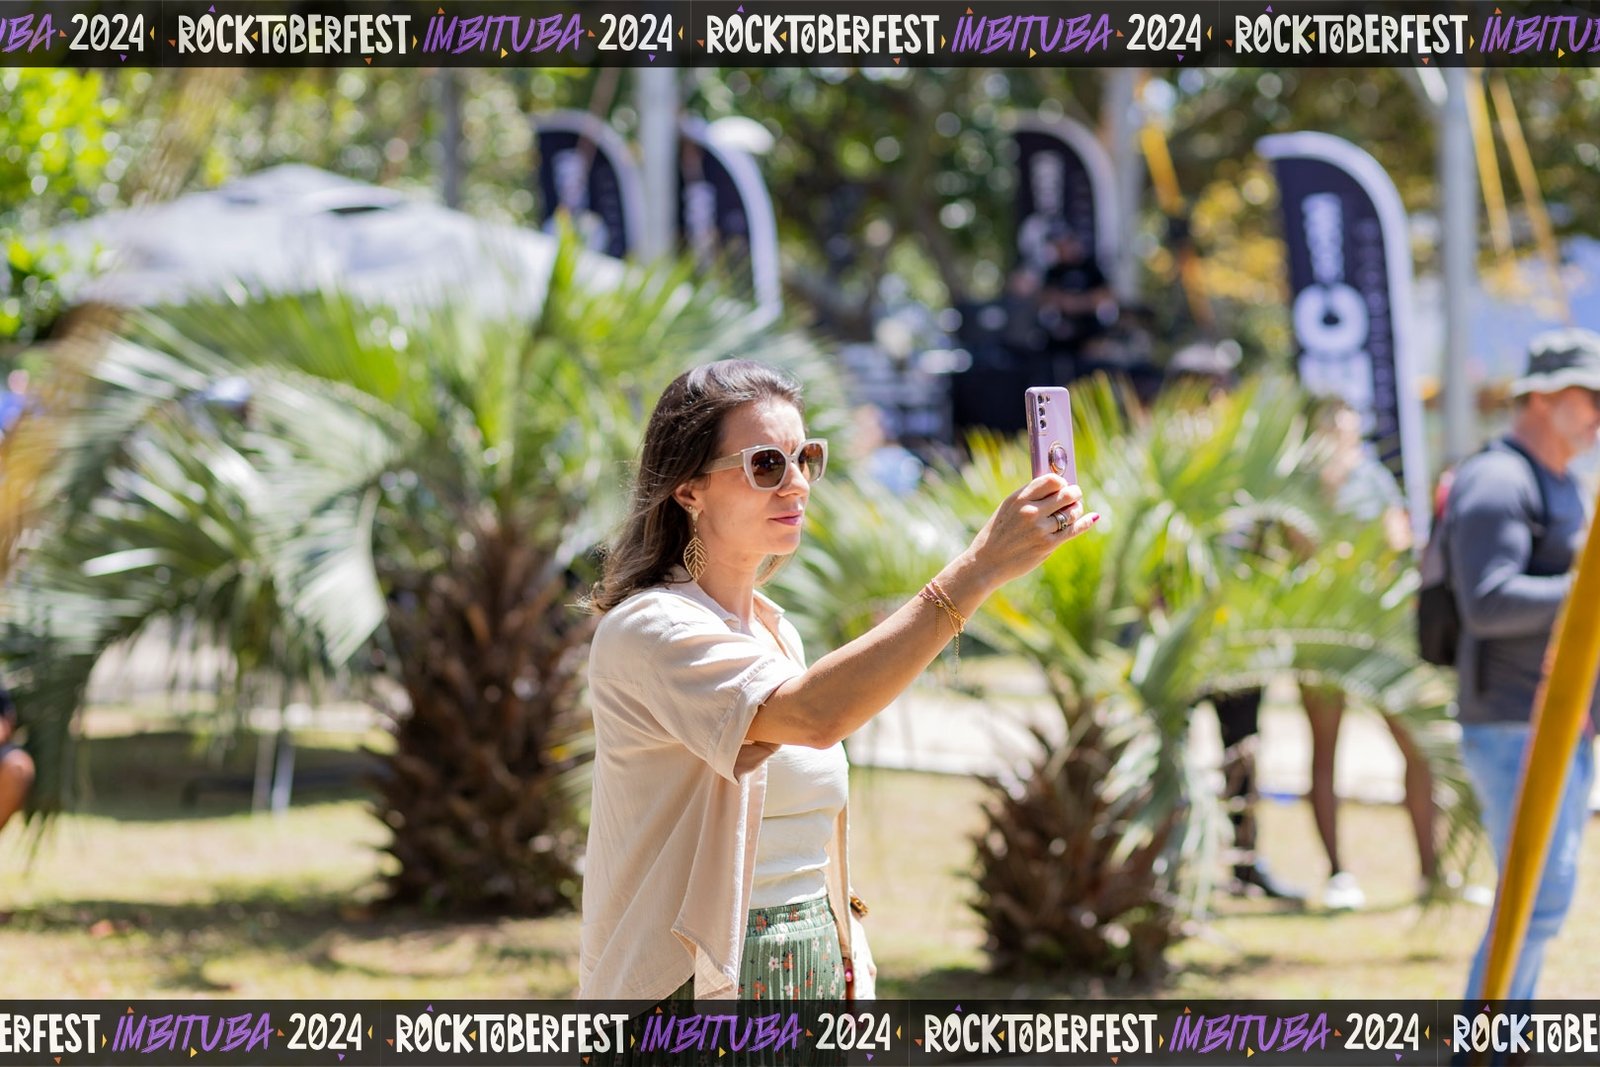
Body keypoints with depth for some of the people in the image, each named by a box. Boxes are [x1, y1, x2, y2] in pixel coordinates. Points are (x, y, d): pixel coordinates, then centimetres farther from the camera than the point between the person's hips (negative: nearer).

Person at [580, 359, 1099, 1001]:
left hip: (813, 974, 7)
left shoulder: (776, 630, 15)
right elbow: (813, 716, -30)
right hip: (703, 986, -7)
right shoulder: (646, 630, -13)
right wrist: (979, 569, -32)